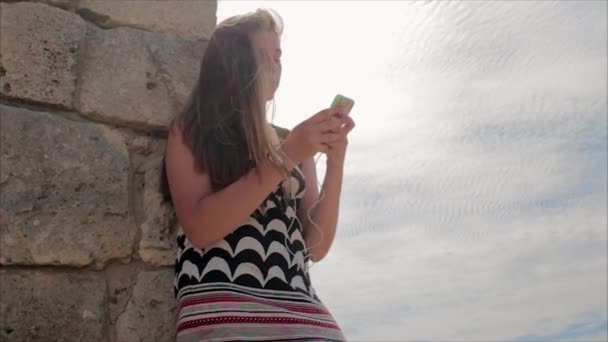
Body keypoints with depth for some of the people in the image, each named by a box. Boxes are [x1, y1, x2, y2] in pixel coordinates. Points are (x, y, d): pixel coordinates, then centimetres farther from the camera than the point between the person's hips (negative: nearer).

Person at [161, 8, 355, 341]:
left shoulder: (293, 141, 15)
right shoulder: (190, 130, 5)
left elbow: (315, 246, 9)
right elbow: (199, 228, -10)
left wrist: (336, 164, -4)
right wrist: (285, 158, -13)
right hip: (222, 312, -3)